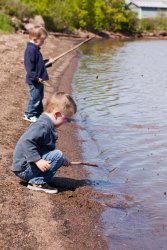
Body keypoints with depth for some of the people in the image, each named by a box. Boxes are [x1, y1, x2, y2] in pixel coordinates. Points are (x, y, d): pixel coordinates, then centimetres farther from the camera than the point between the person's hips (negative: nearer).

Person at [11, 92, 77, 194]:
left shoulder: (48, 125, 14)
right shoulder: (42, 125, -20)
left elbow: (49, 148, 27)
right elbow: (26, 142, -31)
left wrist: (62, 160, 29)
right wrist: (37, 160, -34)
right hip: (24, 168, -11)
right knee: (57, 155, -20)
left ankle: (35, 179, 9)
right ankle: (38, 183, -15)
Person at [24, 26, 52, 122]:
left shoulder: (35, 49, 13)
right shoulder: (31, 50, -19)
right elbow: (30, 66, -23)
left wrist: (47, 62, 13)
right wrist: (36, 78, -24)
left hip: (38, 80, 10)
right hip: (34, 81, -10)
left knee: (39, 97, 18)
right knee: (35, 97, -1)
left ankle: (38, 113, 29)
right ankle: (29, 115, 12)